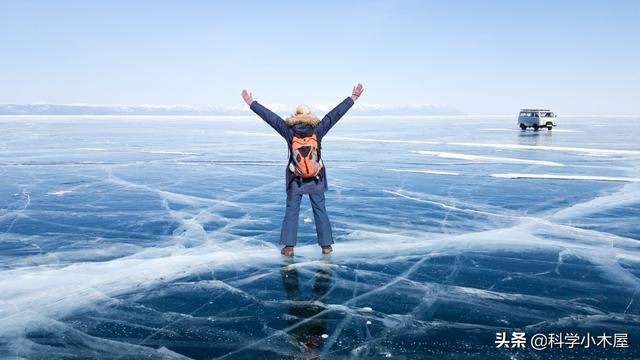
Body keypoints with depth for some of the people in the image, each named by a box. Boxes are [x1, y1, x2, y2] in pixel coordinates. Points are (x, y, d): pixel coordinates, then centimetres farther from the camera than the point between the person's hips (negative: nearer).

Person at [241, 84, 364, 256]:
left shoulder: (290, 132, -10)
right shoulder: (317, 131, -9)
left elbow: (270, 117, -7)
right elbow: (335, 114, -7)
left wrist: (251, 103, 0)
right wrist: (353, 98, -2)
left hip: (295, 181, 0)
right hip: (316, 180, 1)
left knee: (291, 211, 9)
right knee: (320, 211, 10)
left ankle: (289, 246, 8)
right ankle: (326, 245, 15)